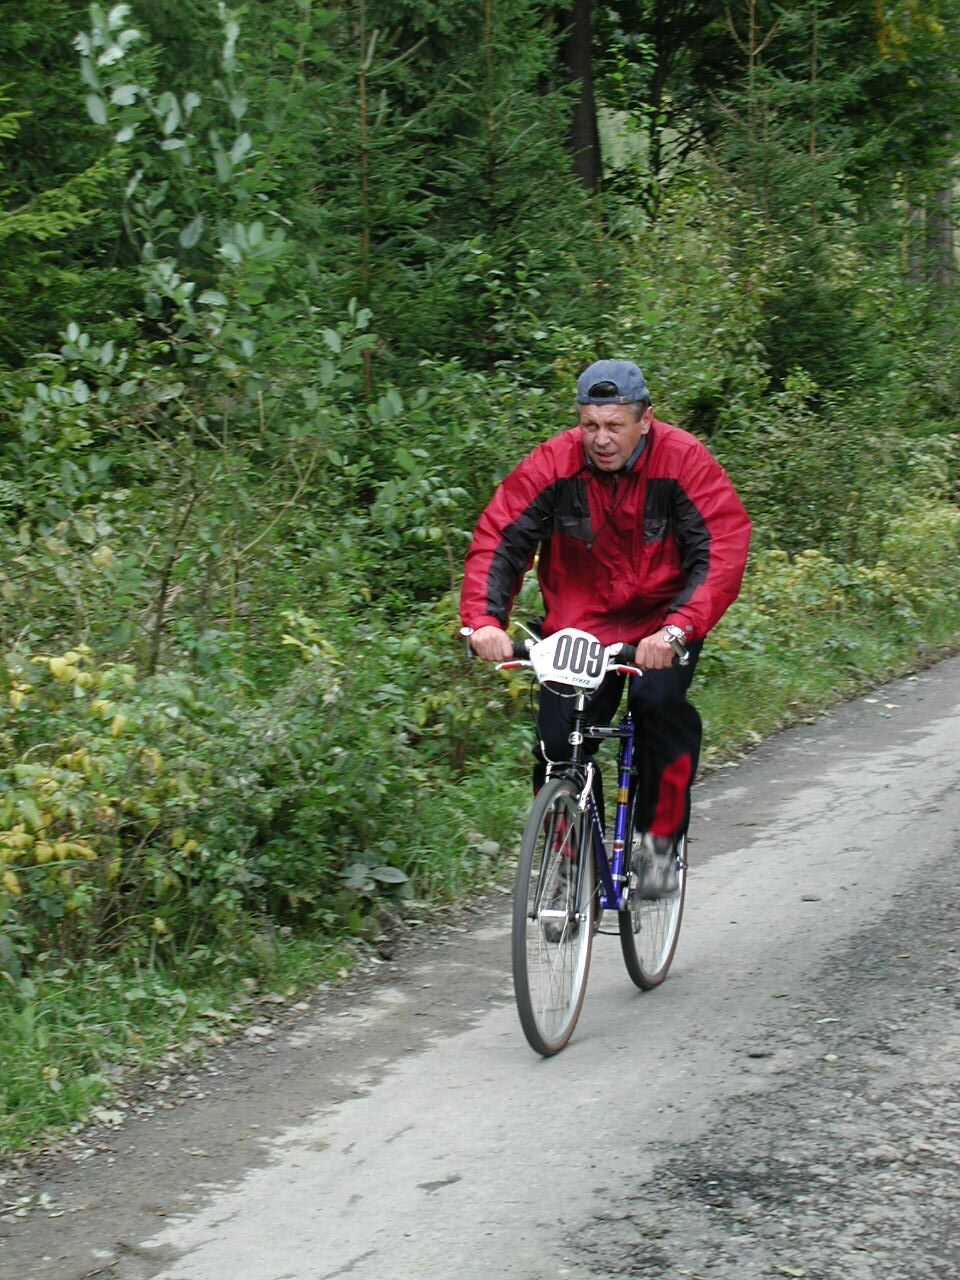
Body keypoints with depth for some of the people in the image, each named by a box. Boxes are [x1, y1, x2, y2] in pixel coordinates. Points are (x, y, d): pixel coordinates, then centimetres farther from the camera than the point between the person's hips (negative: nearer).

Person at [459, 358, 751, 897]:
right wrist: (484, 620, -31)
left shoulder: (684, 461, -17)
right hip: (580, 624, 2)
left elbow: (724, 553, -25)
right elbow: (498, 539, -13)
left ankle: (663, 840, -9)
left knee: (660, 702, -29)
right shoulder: (555, 463, -13)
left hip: (663, 623, -2)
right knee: (559, 743, -11)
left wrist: (676, 630, -40)